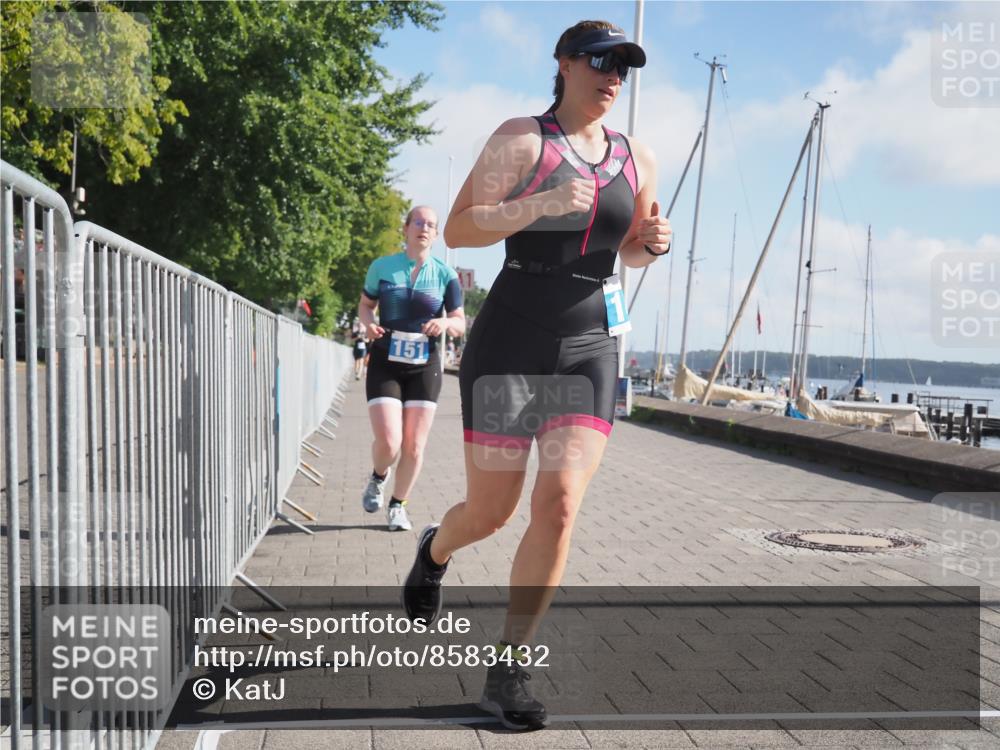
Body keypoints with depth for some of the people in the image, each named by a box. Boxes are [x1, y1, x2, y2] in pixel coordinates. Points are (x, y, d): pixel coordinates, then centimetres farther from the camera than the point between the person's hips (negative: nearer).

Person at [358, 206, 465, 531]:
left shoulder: (445, 274, 1)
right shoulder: (382, 266, 1)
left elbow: (460, 323, 5)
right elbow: (365, 304, 14)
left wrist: (445, 323, -19)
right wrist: (368, 324, -9)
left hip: (424, 368, 1)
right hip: (385, 365, -1)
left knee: (414, 446, 2)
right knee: (388, 442, -12)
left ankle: (398, 506, 23)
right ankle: (377, 478, 23)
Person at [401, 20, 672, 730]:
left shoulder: (637, 158, 12)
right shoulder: (520, 139, -2)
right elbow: (458, 229, -8)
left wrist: (652, 242, 0)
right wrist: (541, 204, -23)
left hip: (589, 351, 3)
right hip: (508, 344, -3)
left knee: (560, 505, -13)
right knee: (491, 511, 4)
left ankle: (507, 673, 0)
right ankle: (436, 551, 43)